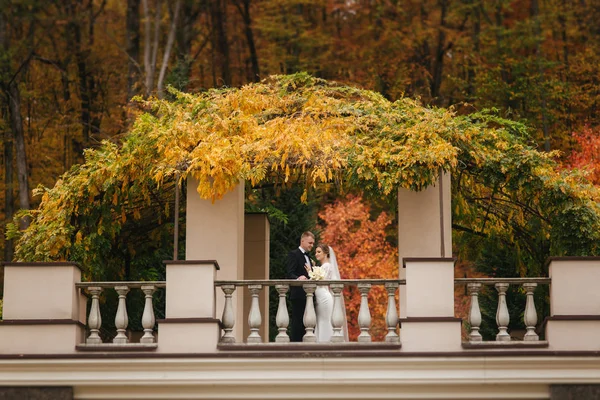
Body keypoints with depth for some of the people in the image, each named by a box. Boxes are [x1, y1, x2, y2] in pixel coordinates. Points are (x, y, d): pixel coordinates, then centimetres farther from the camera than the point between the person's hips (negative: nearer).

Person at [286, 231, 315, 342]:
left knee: (305, 323, 8)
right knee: (297, 322, -10)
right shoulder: (294, 254, -5)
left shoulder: (308, 257, 22)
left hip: (307, 295, 9)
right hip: (298, 295, -9)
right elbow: (290, 274, -16)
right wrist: (298, 278, -36)